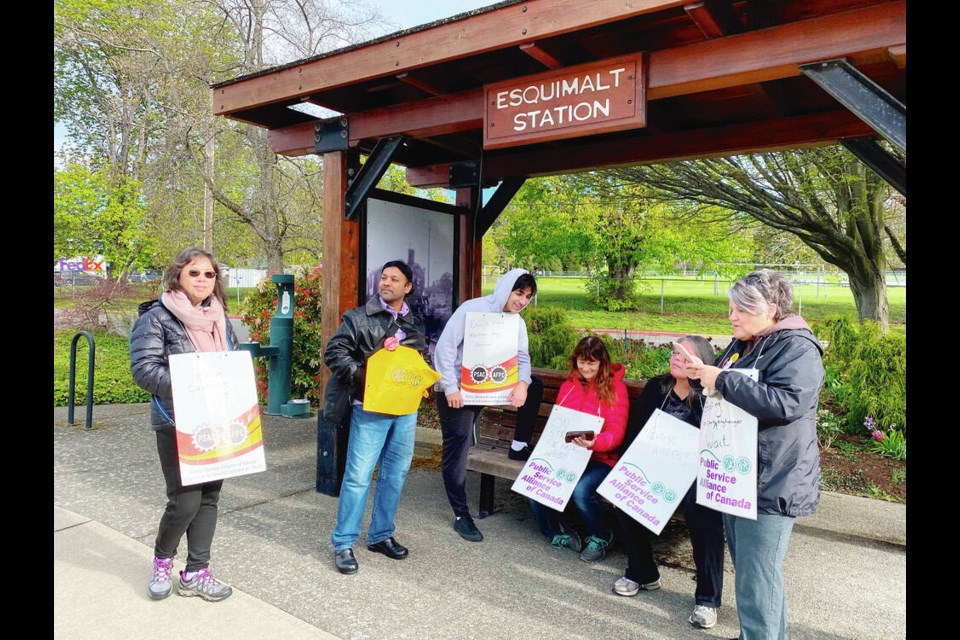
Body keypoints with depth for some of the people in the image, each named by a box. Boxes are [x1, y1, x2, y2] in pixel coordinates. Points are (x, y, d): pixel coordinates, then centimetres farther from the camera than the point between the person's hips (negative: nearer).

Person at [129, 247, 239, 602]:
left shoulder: (220, 320, 11)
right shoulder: (156, 317, -7)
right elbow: (143, 368, -14)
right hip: (177, 424, -6)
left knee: (209, 496, 10)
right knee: (185, 501, -5)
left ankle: (196, 572, 24)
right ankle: (162, 559, 25)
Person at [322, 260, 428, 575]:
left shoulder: (415, 324, 13)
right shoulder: (359, 317, -2)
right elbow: (334, 352, -5)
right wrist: (360, 374, -18)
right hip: (370, 409, -5)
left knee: (395, 474, 12)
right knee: (358, 476, -3)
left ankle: (381, 535, 28)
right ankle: (343, 544, 10)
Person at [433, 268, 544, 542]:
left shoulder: (517, 322, 3)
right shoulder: (472, 309, -17)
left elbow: (522, 358, 0)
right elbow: (445, 347, -20)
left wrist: (522, 382, -23)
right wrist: (450, 388, -22)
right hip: (456, 390, -6)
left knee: (534, 386, -3)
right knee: (456, 450, -6)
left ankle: (520, 445, 9)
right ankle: (461, 516, 6)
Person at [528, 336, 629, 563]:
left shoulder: (615, 389, -2)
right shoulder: (568, 385, 13)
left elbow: (616, 432, -9)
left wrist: (594, 443, -30)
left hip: (600, 458, -4)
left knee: (580, 490, -34)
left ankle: (601, 537, 1)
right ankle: (559, 534, 4)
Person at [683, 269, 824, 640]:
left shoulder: (797, 348, -15)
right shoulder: (742, 344, 13)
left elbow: (786, 402, -30)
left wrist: (721, 380, -25)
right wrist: (703, 374, 7)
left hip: (771, 483, -9)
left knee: (756, 576, -1)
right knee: (747, 566, 20)